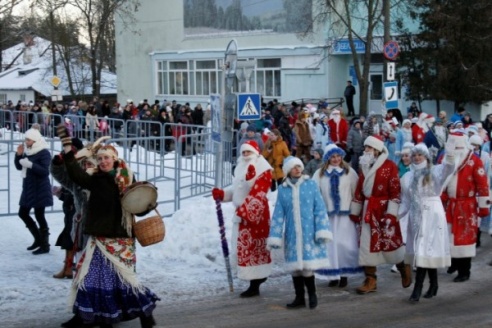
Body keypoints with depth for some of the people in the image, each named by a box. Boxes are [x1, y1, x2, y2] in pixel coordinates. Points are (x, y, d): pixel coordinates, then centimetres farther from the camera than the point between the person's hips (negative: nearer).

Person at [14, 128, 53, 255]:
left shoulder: (44, 153, -14)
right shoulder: (27, 151, 9)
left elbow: (45, 171, -21)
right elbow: (19, 167, 14)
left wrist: (31, 165, -30)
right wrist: (18, 155, -2)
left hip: (39, 189, -9)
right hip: (28, 188, 9)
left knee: (39, 215, -6)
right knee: (23, 213, 13)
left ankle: (45, 245, 4)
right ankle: (38, 239, 26)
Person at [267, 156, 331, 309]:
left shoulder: (311, 185, 1)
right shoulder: (282, 189, 5)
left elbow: (320, 209, 0)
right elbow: (278, 215, 7)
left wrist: (322, 230, -6)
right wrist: (275, 237, 4)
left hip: (309, 233, -2)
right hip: (292, 235, 2)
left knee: (308, 265, -5)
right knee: (295, 266, 7)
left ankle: (312, 294, 16)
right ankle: (299, 298, 20)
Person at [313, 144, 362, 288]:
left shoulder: (349, 172, 1)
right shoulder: (319, 174, 3)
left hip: (346, 214, -1)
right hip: (327, 215, 1)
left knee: (346, 244, -4)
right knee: (330, 245, 4)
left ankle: (344, 274, 8)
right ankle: (333, 275, 12)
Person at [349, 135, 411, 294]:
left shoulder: (390, 166, -9)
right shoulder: (365, 166, 11)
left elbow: (395, 191, -12)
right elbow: (359, 190, 14)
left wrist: (391, 214, -17)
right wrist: (355, 212, 14)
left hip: (384, 210, -6)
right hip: (368, 211, 6)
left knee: (390, 243, 1)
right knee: (367, 245, 3)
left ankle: (404, 268, 28)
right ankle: (370, 280, 10)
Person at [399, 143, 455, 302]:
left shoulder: (435, 171, -1)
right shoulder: (408, 177, 13)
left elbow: (448, 169, -23)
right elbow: (406, 201, 16)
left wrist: (450, 156, -42)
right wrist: (396, 214, 3)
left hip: (432, 214, -4)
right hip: (416, 216, 4)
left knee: (425, 250, -10)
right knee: (426, 250, 6)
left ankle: (418, 289, -11)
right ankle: (433, 285, 17)